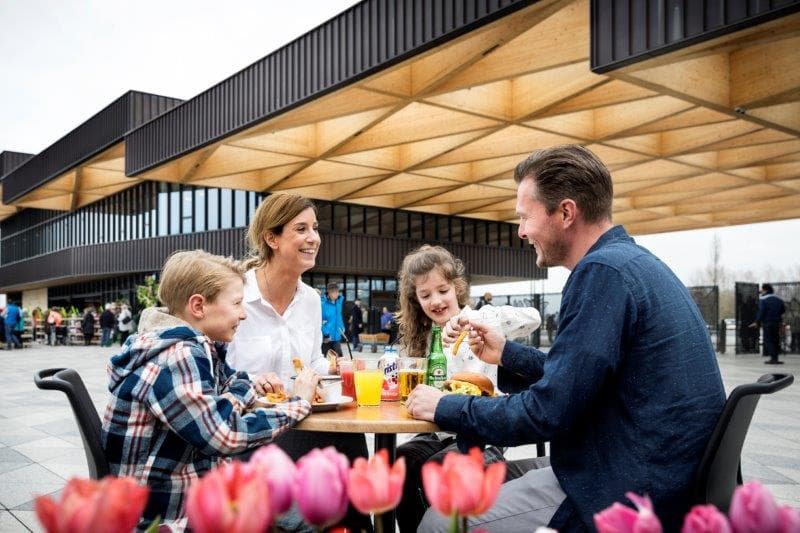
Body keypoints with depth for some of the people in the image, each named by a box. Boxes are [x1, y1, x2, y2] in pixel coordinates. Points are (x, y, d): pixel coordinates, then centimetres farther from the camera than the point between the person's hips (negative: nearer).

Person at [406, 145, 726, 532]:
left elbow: (549, 413, -22)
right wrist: (507, 355, 14)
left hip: (630, 495, -10)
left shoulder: (604, 269, -21)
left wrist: (445, 408, -9)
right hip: (655, 474, 10)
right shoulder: (633, 261, 11)